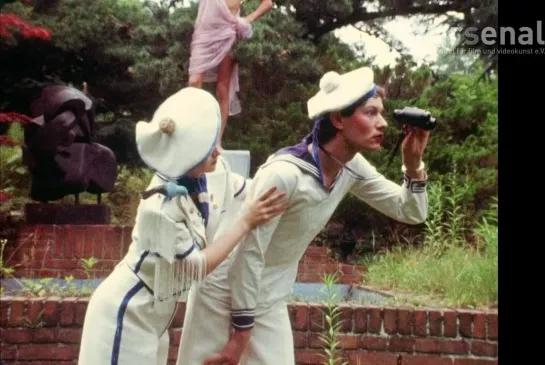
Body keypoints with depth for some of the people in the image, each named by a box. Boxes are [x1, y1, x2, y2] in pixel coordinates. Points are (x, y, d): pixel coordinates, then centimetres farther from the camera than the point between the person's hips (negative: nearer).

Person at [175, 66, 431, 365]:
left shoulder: (352, 168, -8)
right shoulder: (284, 173, -30)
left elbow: (411, 213, 1)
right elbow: (249, 254, -24)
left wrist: (413, 163, -17)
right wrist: (240, 333, -17)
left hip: (270, 301, 7)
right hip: (227, 292, -6)